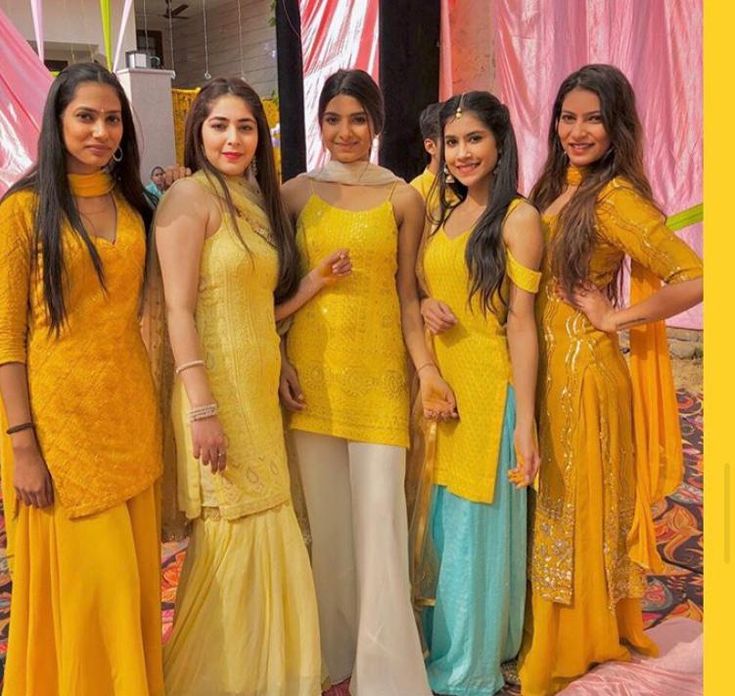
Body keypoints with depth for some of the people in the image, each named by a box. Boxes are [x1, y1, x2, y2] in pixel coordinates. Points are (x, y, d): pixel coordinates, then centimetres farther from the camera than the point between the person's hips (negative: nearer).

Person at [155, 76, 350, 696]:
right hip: (217, 391, -8)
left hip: (261, 391, 8)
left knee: (267, 538, 13)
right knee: (232, 538, 0)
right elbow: (179, 309, -15)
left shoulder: (256, 202, 16)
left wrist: (319, 279, 2)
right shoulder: (191, 196, -8)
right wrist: (203, 409, -19)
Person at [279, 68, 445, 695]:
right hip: (311, 367, 2)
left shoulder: (403, 198, 3)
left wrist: (425, 364, -7)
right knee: (324, 515, 9)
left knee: (379, 516, -2)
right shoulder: (297, 192, 5)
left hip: (378, 368, -1)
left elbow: (407, 294, 4)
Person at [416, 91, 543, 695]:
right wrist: (425, 307, -5)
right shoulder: (444, 212, 11)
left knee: (477, 531, 5)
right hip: (439, 385, 7)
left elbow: (520, 322, -14)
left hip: (488, 391, -7)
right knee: (442, 526, 17)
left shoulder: (518, 217, -10)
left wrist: (525, 424, -17)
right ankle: (442, 642, 37)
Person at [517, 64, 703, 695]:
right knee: (549, 506, 19)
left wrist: (615, 317, -17)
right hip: (544, 366, 8)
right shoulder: (555, 187, 8)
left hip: (583, 369, -8)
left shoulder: (615, 197, -17)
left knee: (576, 508, 9)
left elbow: (693, 279, -25)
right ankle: (552, 637, 39)